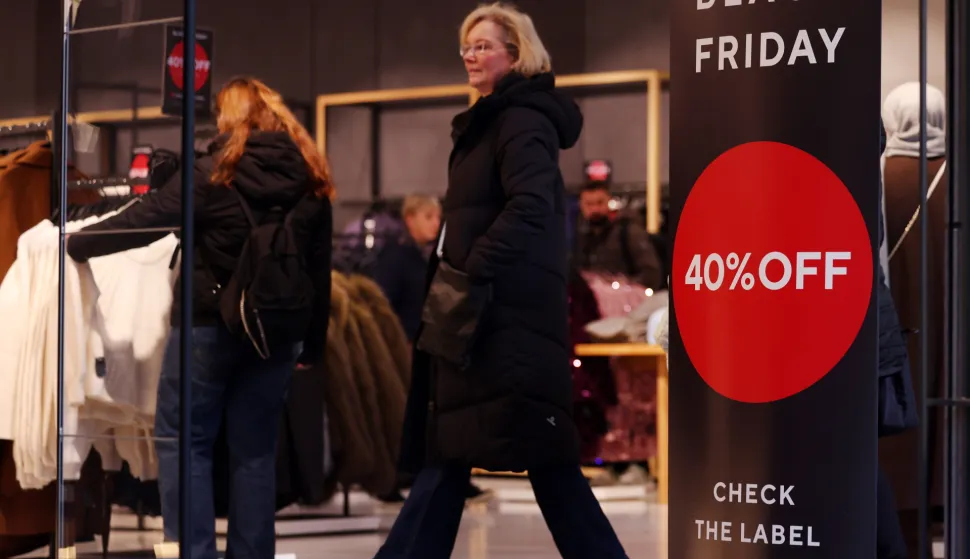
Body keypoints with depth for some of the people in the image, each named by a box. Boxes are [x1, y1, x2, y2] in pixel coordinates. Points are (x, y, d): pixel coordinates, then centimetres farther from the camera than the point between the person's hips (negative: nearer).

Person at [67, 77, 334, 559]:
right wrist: (312, 344, 14)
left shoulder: (215, 171, -9)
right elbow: (319, 270, 8)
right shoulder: (310, 180, 5)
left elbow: (146, 219, -7)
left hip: (209, 323, -5)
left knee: (182, 439, 4)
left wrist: (76, 243, 6)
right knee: (254, 447, 10)